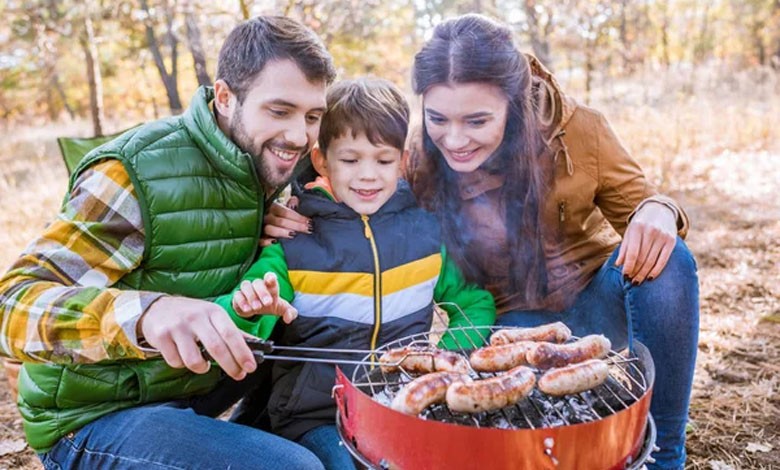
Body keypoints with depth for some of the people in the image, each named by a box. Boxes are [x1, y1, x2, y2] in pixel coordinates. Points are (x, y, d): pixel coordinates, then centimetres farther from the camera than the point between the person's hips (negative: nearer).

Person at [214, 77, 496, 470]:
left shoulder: (427, 230, 2)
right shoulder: (293, 239, -6)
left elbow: (475, 305, 13)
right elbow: (233, 337, -10)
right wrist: (245, 311, -33)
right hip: (315, 418, -2)